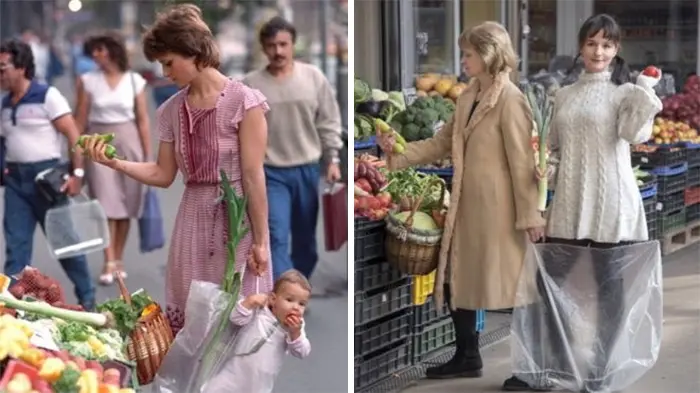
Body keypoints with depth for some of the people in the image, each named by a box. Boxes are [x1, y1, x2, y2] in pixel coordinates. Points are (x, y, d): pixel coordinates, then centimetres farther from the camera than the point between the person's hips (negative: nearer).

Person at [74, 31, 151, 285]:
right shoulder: (88, 81, 1)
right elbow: (80, 120, 2)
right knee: (106, 202, -8)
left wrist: (148, 155, 1)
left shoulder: (134, 81, 1)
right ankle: (108, 263, -8)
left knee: (126, 205, 4)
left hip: (128, 142, 1)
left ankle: (119, 260, 16)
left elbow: (143, 120, 3)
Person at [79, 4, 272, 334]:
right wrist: (114, 162, -2)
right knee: (186, 319, 6)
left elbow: (253, 176, -12)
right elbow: (163, 175, 12)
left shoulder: (243, 101, -11)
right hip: (193, 220, 6)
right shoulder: (171, 110, 7)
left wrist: (260, 240, -12)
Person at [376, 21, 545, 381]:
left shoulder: (510, 100, -14)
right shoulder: (468, 97, 11)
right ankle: (467, 357, 25)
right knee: (457, 279, 12)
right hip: (466, 204, 8)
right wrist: (397, 152, 1)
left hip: (497, 207, -8)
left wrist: (529, 215, -15)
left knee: (506, 283, 0)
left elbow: (523, 162, -15)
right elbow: (441, 144, 14)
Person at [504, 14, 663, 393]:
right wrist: (546, 168, -1)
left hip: (609, 205, -5)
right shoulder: (564, 95, 13)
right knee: (550, 283, 9)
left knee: (609, 289, 2)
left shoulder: (624, 92, -1)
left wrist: (646, 91, -23)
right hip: (568, 205, 5)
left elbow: (635, 134, -19)